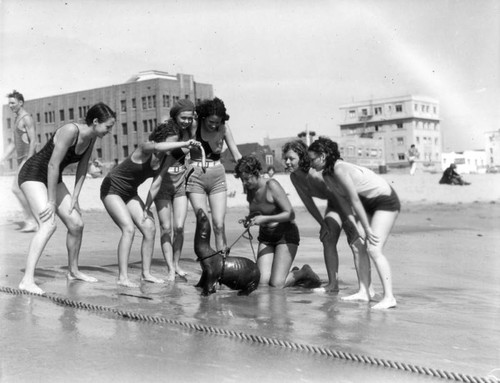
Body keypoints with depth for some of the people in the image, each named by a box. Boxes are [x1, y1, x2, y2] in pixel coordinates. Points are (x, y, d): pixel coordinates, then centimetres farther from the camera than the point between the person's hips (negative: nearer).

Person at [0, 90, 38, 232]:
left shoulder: (27, 118, -10)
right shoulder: (17, 120, 21)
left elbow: (33, 141, -19)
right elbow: (14, 144, 24)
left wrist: (28, 161, -25)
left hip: (28, 159, -10)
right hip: (21, 159, 10)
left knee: (16, 188, -15)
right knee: (25, 192, 6)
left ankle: (29, 220, -10)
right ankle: (32, 221, 8)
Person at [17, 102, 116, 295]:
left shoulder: (91, 138, -1)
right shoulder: (71, 131, -27)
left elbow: (82, 169, 5)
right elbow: (53, 165, -27)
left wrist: (74, 198, -2)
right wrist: (52, 201, -23)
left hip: (52, 178, 8)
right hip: (33, 174, -8)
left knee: (76, 223, 5)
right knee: (48, 225, -25)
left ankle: (73, 271, 24)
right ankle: (27, 280, -27)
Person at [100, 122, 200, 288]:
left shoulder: (167, 159, -8)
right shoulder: (144, 149, -27)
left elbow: (156, 184, -3)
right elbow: (156, 147, -52)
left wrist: (146, 208, -2)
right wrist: (184, 144, -59)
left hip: (130, 193, 7)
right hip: (111, 189, -7)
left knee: (149, 228, -3)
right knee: (129, 228, -21)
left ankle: (146, 273, 8)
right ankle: (123, 277, -17)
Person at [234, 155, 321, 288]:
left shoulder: (272, 186, -20)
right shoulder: (250, 189, 0)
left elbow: (290, 214, -21)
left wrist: (265, 219, -28)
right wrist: (249, 218, -4)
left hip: (286, 234, -6)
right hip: (265, 237, 7)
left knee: (276, 284, -15)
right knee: (262, 282, -9)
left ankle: (304, 273, 12)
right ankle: (294, 275, 16)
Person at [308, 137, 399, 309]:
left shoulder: (340, 169, -26)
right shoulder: (327, 175, 1)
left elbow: (355, 200, -24)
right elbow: (343, 199, 8)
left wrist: (367, 228, -20)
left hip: (386, 201, -9)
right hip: (369, 204, 9)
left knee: (374, 249, -17)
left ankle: (389, 297, -19)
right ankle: (364, 292, 9)